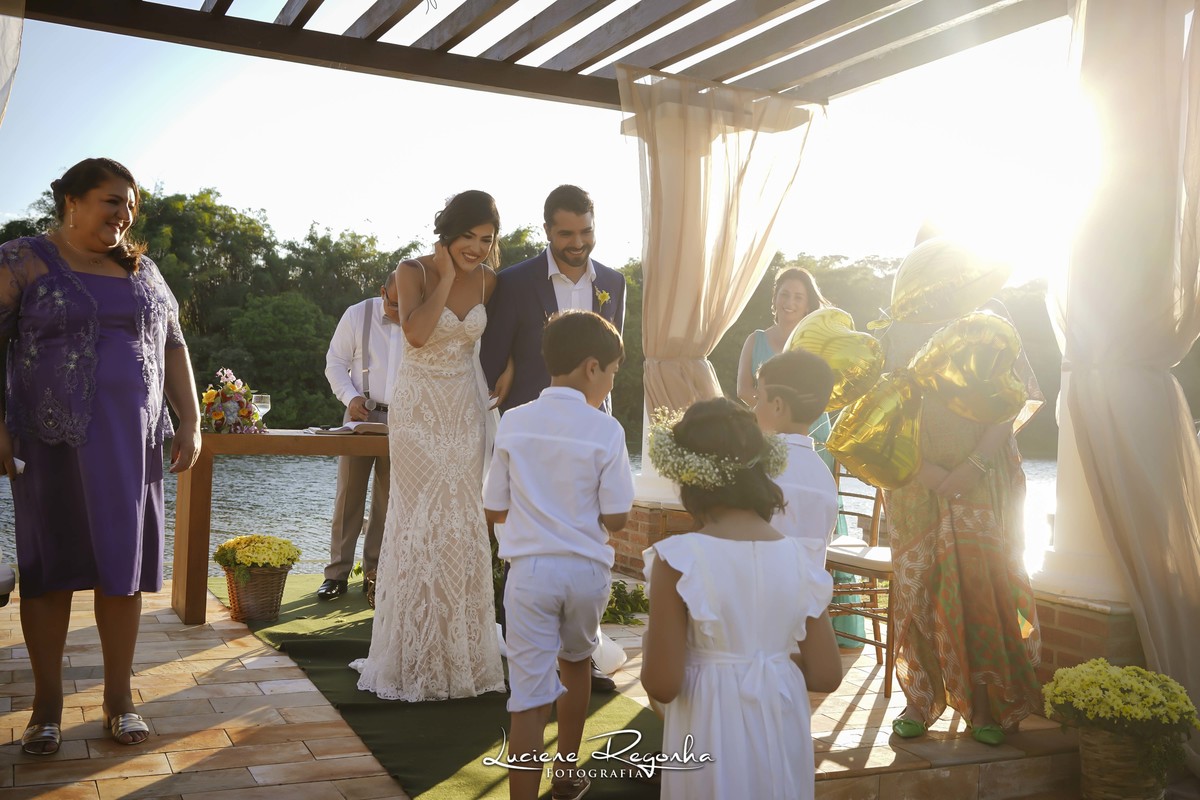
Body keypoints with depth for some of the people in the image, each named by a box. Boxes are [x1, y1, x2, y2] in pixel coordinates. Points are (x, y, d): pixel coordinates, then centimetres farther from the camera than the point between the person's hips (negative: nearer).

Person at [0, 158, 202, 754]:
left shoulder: (143, 270, 13)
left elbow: (173, 347, 16)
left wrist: (190, 421, 8)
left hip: (131, 442, 4)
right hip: (50, 440, -3)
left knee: (124, 562, 4)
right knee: (49, 568, 3)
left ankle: (119, 698, 15)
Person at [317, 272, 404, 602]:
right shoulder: (357, 315, 0)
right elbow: (335, 362, 4)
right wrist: (350, 397, -12)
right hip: (363, 415, 0)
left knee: (389, 500, 6)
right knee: (349, 494, 1)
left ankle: (375, 573, 16)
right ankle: (337, 573, 9)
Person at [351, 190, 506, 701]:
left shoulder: (487, 281, 3)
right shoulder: (413, 272, -8)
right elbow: (416, 333, -23)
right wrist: (447, 277, -16)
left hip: (466, 409, 4)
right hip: (419, 409, -3)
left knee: (463, 525, 6)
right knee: (419, 522, -1)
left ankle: (461, 652, 18)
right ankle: (413, 657, 13)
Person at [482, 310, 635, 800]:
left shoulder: (513, 423, -3)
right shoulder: (605, 430, -10)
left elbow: (494, 510, 2)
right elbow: (616, 518, -9)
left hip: (529, 570, 0)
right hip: (586, 569, 0)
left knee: (530, 695, 2)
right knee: (576, 663, 26)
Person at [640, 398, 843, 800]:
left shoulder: (678, 559, -16)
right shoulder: (800, 556, -5)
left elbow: (662, 684, -15)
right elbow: (826, 675, -1)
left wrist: (650, 642, 5)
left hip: (711, 742, -3)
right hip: (782, 735, 3)